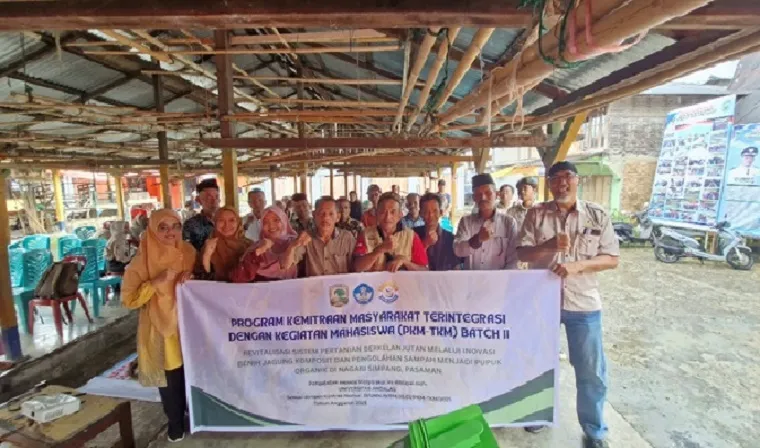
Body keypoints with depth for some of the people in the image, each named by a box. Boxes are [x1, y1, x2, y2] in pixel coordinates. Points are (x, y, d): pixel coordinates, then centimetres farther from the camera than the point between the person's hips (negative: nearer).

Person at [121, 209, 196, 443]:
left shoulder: (188, 251, -3)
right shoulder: (143, 260, -13)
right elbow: (129, 298, -14)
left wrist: (191, 275, -12)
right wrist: (158, 281, -27)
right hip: (160, 327, -2)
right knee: (170, 377, 10)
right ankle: (175, 420, 36)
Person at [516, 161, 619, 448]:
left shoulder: (597, 215, -2)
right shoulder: (536, 214, -3)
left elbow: (612, 258, -4)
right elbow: (523, 253, -5)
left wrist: (577, 265, -20)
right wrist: (548, 246, -24)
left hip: (583, 303, 0)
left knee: (591, 372, 10)